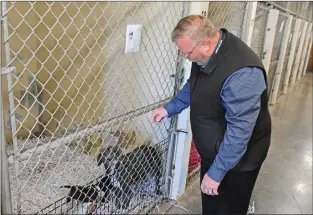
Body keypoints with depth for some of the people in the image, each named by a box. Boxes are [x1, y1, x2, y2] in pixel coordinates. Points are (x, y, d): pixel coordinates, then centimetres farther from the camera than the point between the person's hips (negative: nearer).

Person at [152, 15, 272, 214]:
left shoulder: (242, 73, -35)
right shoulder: (207, 54, -6)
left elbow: (239, 131, -32)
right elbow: (193, 87, 14)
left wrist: (216, 172, -26)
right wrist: (170, 108, 8)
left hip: (236, 158, -8)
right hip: (212, 150, 8)